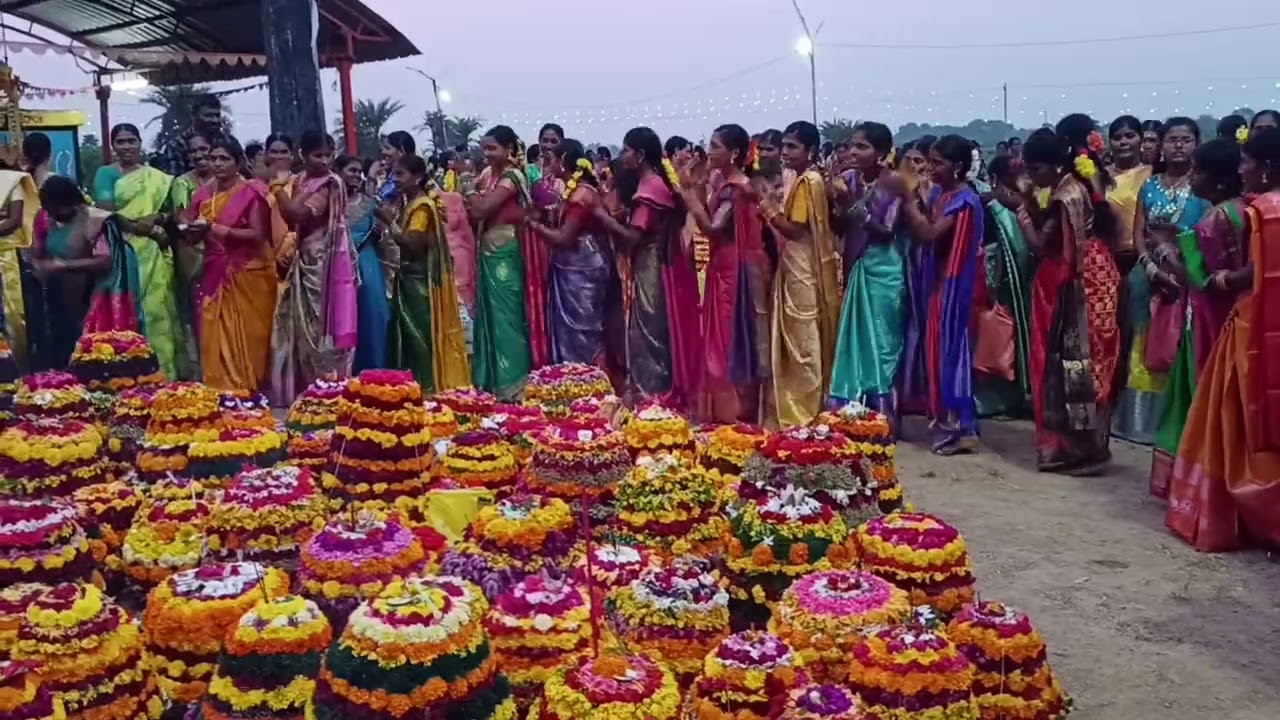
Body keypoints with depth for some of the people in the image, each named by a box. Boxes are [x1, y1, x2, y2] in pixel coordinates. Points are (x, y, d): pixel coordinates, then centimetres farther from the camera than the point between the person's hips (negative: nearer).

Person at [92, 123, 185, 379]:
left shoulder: (158, 178, 14)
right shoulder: (106, 174, 4)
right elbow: (106, 213, -8)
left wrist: (158, 218, -11)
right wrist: (140, 226, -15)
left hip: (152, 254, 3)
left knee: (155, 308, -1)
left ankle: (162, 374, 3)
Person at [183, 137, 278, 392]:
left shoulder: (251, 192, -7)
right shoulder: (202, 194, 10)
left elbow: (258, 234, -14)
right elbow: (192, 238, 15)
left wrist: (217, 230, -19)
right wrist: (194, 231, -9)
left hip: (247, 275, -5)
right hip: (214, 274, 5)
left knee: (246, 338, -2)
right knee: (215, 337, 4)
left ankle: (247, 392, 6)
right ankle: (219, 391, 11)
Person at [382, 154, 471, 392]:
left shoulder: (422, 206, -15)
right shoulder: (408, 203, 13)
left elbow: (412, 244, -23)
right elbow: (404, 240, 10)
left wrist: (390, 222, -17)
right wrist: (390, 220, -2)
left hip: (420, 279, -9)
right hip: (412, 277, 9)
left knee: (423, 335, -4)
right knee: (411, 335, 13)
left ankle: (429, 386, 2)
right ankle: (417, 384, 20)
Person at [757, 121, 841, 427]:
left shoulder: (806, 181, -15)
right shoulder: (808, 179, 15)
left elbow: (795, 229, -19)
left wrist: (771, 212, -11)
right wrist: (776, 211, 5)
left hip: (803, 272, -10)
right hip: (798, 270, 10)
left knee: (803, 344, -4)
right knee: (799, 343, 13)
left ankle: (803, 415, 3)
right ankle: (799, 411, 19)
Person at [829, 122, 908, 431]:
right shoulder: (848, 180, 3)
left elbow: (887, 231, -14)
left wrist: (857, 209, -23)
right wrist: (840, 203, -14)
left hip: (884, 270, -4)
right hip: (856, 267, 4)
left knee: (882, 341, 1)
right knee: (855, 340, 8)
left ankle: (884, 416, 9)